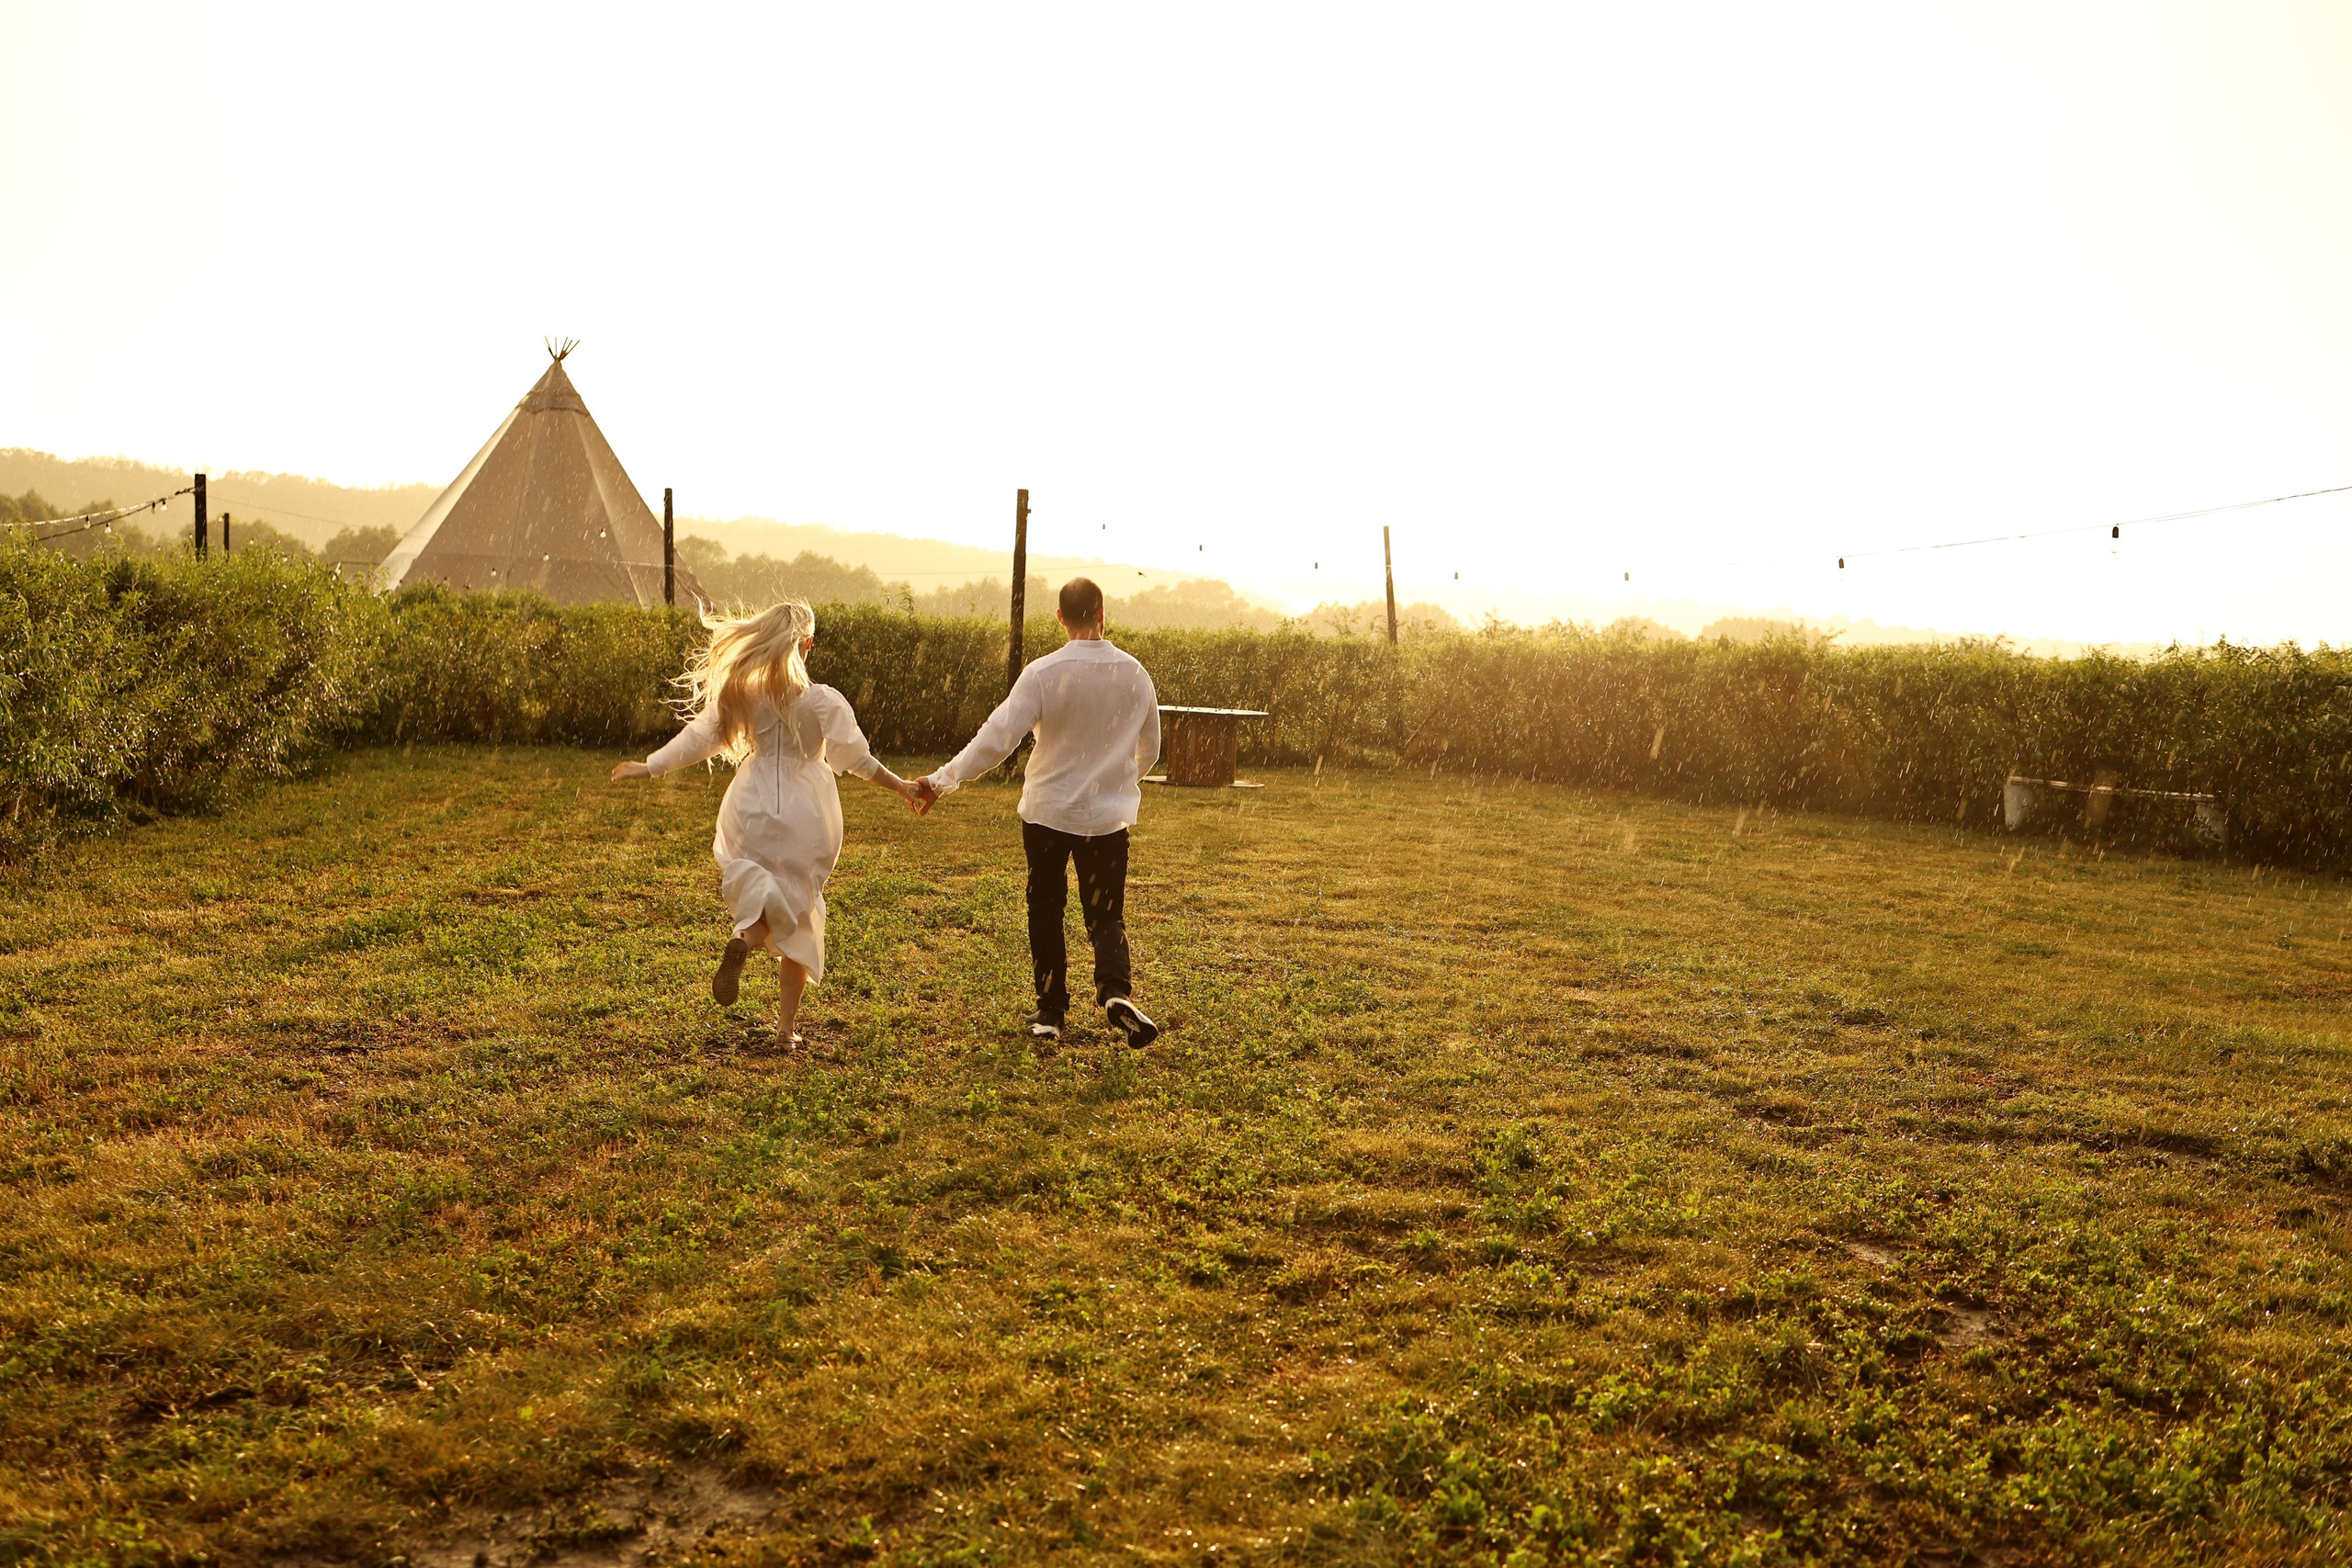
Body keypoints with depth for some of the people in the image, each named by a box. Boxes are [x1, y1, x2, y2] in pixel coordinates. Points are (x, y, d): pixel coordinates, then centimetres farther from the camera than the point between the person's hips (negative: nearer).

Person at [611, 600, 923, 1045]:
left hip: (753, 809, 1)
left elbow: (697, 738, 3)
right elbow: (857, 758, -7)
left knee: (753, 883, 21)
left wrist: (647, 768, 17)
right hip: (806, 815, -1)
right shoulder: (823, 701, -10)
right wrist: (900, 786, 8)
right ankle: (786, 1025, 13)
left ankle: (745, 936, -19)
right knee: (800, 914, 12)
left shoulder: (741, 692, -4)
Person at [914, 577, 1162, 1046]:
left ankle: (1050, 1011, 18)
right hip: (1107, 815, 1)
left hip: (1046, 810, -1)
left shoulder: (1044, 673, -14)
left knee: (1046, 912, 14)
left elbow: (996, 739, -17)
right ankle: (1117, 992, -20)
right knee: (1106, 915, 7)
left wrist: (941, 781, -8)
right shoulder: (1133, 674, -4)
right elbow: (1149, 748, 9)